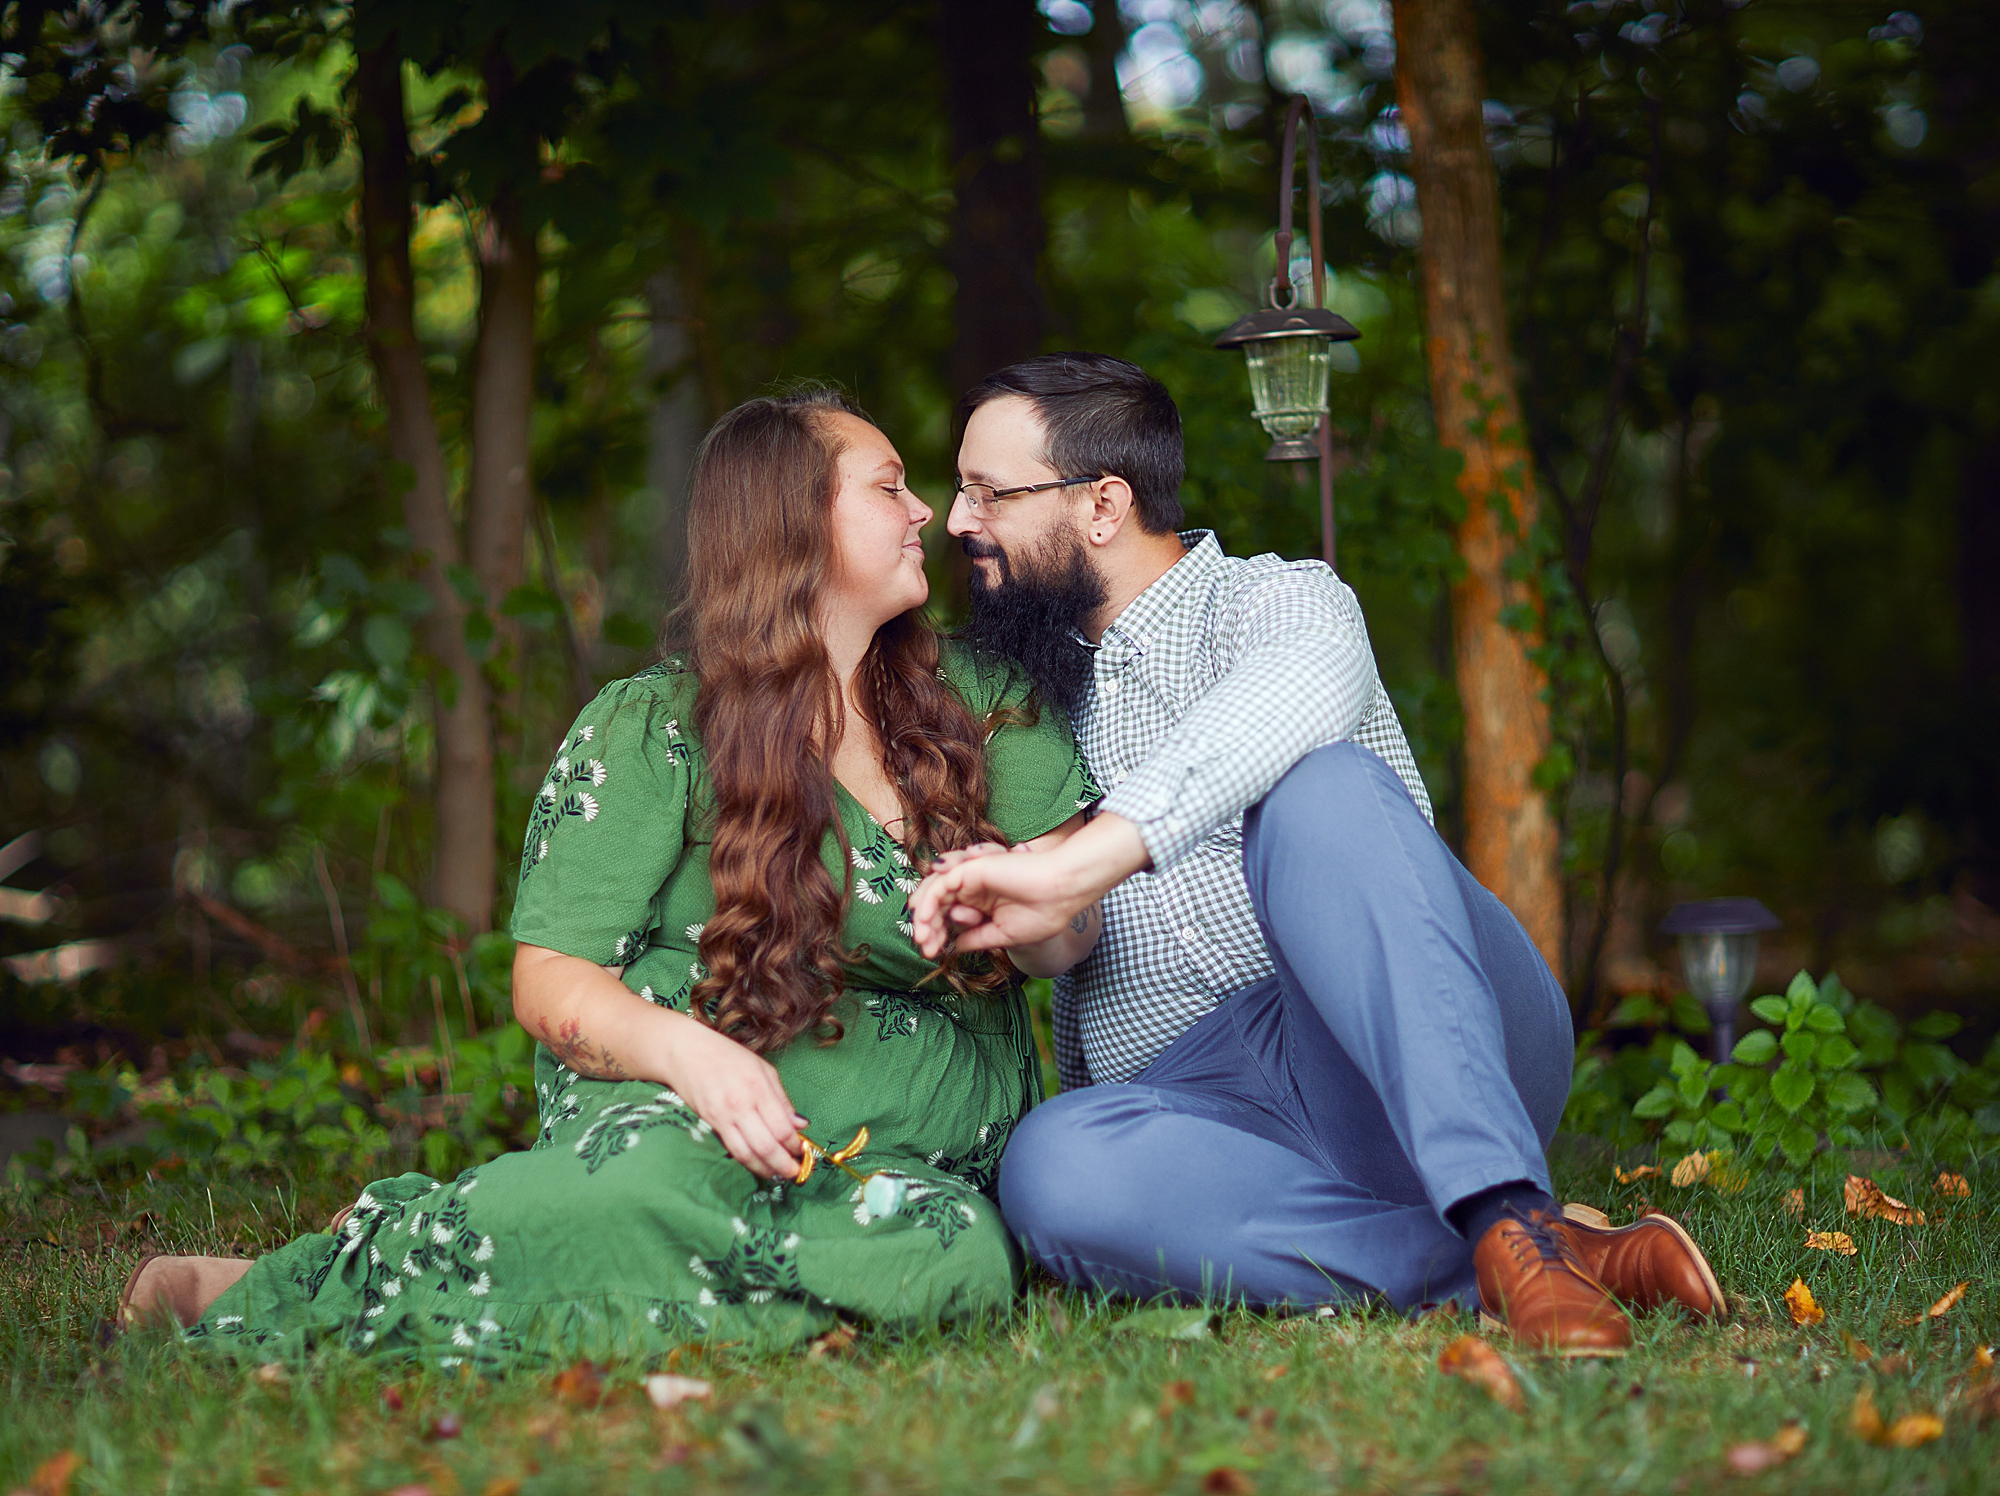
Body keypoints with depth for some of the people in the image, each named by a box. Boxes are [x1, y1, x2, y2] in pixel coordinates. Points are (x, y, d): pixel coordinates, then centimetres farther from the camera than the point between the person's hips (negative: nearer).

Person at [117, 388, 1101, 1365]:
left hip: (921, 1157, 4)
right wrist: (685, 1049, -24)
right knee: (651, 1179, -42)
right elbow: (550, 982, -3)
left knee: (960, 1255, -35)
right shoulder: (649, 731, 2)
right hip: (679, 1114, -4)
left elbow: (1069, 938, 9)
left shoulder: (972, 697, 14)